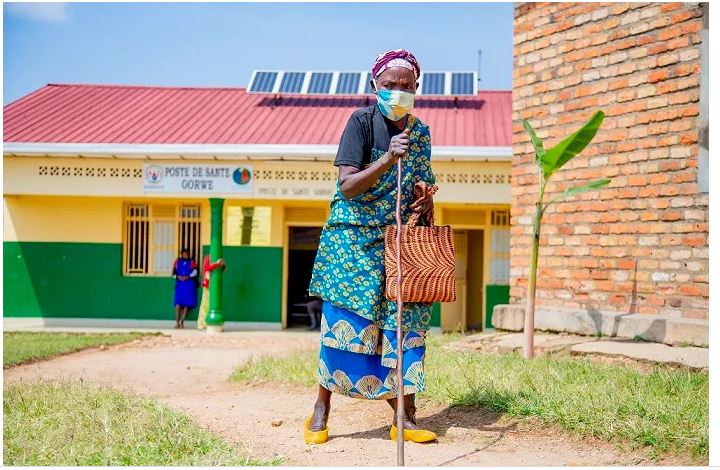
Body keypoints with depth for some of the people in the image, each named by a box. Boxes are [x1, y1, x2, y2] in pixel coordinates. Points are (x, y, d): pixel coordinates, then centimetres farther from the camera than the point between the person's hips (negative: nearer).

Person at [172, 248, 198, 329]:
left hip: (189, 285, 0)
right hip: (180, 284, 0)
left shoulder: (192, 262, 6)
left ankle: (182, 322, 0)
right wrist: (178, 277, -11)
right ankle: (177, 322, -9)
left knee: (186, 304, -3)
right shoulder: (177, 262, 10)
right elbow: (173, 273, 9)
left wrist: (187, 277, -19)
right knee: (178, 303, -10)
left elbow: (195, 272, -6)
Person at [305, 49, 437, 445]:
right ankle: (320, 412, 8)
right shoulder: (362, 121, -6)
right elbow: (347, 186, -15)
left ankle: (404, 418, 3)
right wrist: (387, 159, -28)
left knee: (403, 323, -1)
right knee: (346, 319, -5)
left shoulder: (420, 132, 10)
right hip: (354, 239, -4)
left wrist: (425, 203, 0)